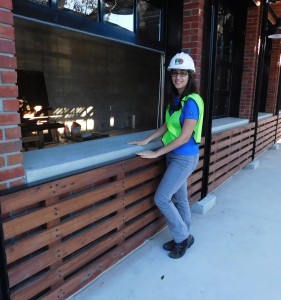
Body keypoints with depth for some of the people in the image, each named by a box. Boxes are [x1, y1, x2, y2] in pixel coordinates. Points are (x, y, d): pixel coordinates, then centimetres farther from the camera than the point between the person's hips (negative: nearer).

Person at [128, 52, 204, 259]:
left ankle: (183, 237, 17)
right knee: (179, 198, 16)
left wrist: (156, 153, -18)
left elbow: (185, 136, -22)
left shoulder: (191, 102, -19)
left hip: (185, 158, -8)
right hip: (174, 155, 8)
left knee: (161, 198, -4)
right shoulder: (174, 99, 7)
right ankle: (183, 238, 33)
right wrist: (146, 141, 9)